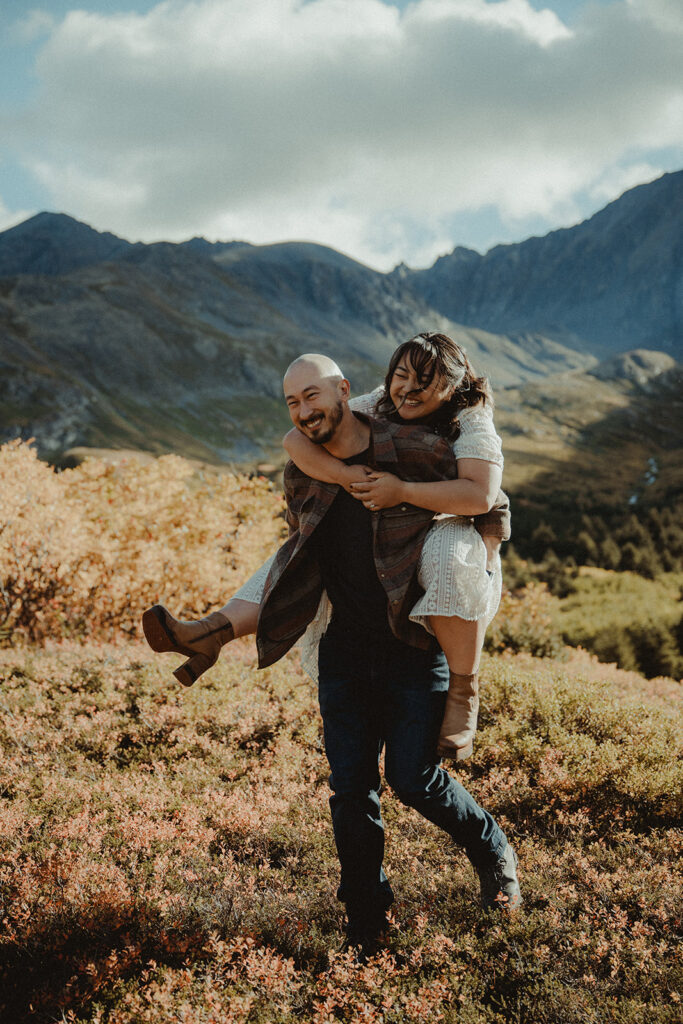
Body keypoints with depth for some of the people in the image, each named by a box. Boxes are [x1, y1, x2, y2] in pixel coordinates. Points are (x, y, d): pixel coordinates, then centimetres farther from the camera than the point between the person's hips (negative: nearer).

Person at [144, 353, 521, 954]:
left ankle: (493, 852, 26)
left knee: (413, 778, -6)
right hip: (345, 650, 4)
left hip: (415, 645, -4)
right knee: (350, 790, 4)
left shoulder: (417, 452, -12)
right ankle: (366, 925, 22)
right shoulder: (301, 477, 2)